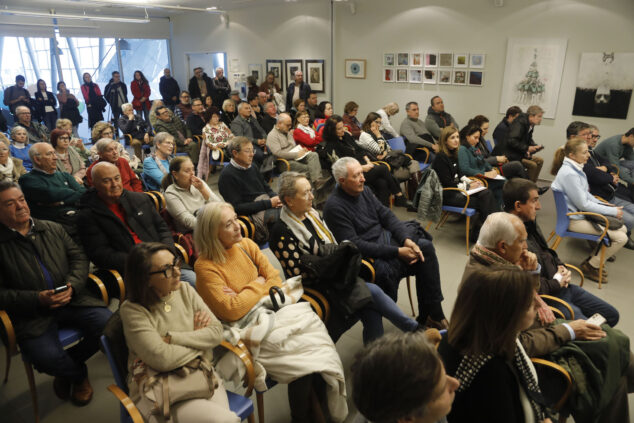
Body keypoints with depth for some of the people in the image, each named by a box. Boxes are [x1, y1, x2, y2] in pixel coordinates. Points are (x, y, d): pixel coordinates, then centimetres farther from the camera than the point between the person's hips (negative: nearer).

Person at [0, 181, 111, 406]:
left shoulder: (54, 229, 14)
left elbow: (79, 258, 12)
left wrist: (73, 285, -8)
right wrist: (37, 299, -16)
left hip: (72, 301, 3)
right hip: (33, 315, -3)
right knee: (46, 357, -27)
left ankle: (70, 362, 11)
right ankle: (78, 373, 11)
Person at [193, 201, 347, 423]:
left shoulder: (246, 245, 6)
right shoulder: (205, 267, -11)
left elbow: (275, 279, 5)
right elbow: (232, 310, -17)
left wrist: (245, 296, -9)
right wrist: (258, 284, -6)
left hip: (271, 307, 5)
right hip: (248, 324, -5)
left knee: (311, 322, -23)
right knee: (301, 345, -25)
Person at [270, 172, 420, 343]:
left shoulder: (312, 214, 9)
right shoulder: (282, 232, -15)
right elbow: (300, 275, -16)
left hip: (336, 276, 7)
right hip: (318, 287, -7)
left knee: (371, 312, -16)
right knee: (373, 292, -17)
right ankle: (415, 330, 0)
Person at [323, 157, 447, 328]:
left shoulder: (363, 191, 4)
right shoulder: (334, 206, -20)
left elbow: (387, 216, 7)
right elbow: (355, 246, -23)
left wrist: (407, 240, -10)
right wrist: (397, 251, -23)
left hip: (384, 239, 8)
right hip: (367, 255, -8)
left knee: (425, 246, -5)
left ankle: (432, 314, 3)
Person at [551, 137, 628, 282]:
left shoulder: (575, 168, 5)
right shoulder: (569, 174, -25)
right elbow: (583, 205, -21)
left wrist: (603, 204, 7)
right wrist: (613, 211, -13)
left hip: (583, 213, 10)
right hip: (576, 220, -10)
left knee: (623, 228, 12)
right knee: (621, 238, -10)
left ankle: (594, 260, 20)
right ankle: (590, 266, 6)